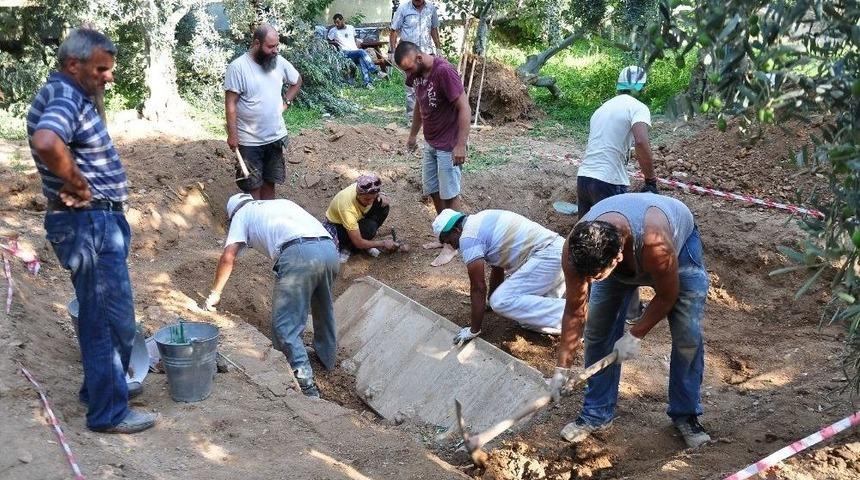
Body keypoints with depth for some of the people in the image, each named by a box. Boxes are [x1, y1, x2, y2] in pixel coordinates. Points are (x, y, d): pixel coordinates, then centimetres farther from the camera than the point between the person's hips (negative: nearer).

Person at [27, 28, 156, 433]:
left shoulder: (73, 97, 13)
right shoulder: (64, 98, -19)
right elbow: (46, 143, -41)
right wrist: (79, 186, -26)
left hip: (98, 221, 11)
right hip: (89, 224, -11)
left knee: (99, 313, 22)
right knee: (112, 319, -2)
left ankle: (101, 384, 37)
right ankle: (109, 412, 8)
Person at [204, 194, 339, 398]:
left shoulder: (242, 214, 22)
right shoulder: (282, 203, 37)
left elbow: (228, 257, 11)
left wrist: (215, 293, 21)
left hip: (298, 254, -6)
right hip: (329, 248, 7)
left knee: (285, 326, 0)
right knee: (323, 310, 29)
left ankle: (306, 384, -8)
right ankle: (327, 358, 46)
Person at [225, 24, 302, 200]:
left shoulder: (279, 62, 0)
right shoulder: (238, 67, -15)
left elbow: (297, 81, 19)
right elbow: (230, 103, -15)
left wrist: (285, 103, 6)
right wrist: (232, 135, -17)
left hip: (276, 137, 5)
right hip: (250, 141, -5)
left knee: (270, 181, 14)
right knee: (253, 185, 4)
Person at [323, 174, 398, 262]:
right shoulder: (348, 209, -40)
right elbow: (359, 243, -32)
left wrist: (381, 198, -19)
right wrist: (383, 243, -22)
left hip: (357, 219, 7)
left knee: (383, 206, -16)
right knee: (369, 228, -34)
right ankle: (348, 247, -4)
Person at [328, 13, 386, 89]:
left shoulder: (351, 28, 22)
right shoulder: (333, 31, 11)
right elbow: (328, 41, 11)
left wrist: (357, 42, 11)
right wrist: (334, 42, -6)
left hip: (356, 51, 3)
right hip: (345, 53, -3)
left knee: (361, 59, -34)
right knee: (362, 52, -33)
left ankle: (367, 82, -49)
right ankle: (376, 71, -35)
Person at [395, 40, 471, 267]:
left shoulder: (444, 71, -25)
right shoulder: (418, 73, 0)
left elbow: (464, 108, -24)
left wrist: (460, 145, -26)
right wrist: (413, 133, 23)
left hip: (448, 146, -8)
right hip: (430, 144, 8)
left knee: (449, 194, 2)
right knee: (432, 190, 16)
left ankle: (452, 244, 14)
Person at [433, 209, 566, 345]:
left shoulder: (468, 237, -9)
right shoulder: (481, 223, 21)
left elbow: (478, 288, -8)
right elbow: (497, 268, 32)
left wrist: (474, 330, -1)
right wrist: (490, 301, 43)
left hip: (545, 257, -10)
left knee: (502, 302, -13)